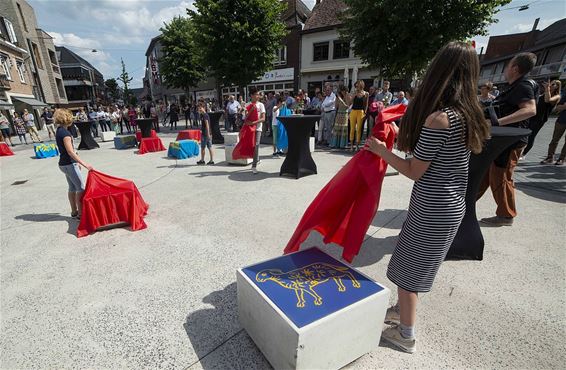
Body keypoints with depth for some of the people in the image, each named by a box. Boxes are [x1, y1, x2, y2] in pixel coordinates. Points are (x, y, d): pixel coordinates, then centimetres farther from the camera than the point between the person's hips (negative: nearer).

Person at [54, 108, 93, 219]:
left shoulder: (59, 131, 12)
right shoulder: (65, 132, -18)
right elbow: (70, 152, -24)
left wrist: (76, 163, 23)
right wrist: (85, 164, -29)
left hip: (64, 163, 10)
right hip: (69, 164, -10)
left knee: (72, 187, 15)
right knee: (81, 188, -5)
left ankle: (74, 211, 22)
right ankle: (80, 213, -2)